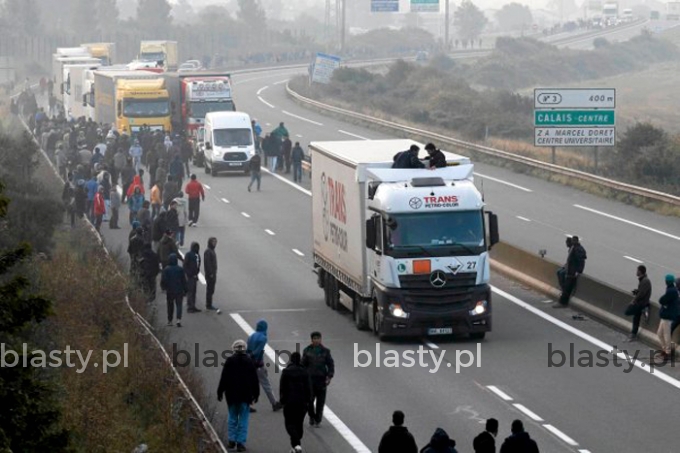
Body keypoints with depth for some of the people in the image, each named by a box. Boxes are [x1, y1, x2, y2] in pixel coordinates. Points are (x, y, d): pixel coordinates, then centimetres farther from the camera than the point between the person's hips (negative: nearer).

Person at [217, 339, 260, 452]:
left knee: (232, 418, 15)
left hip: (232, 395, 0)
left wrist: (220, 392, 5)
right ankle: (241, 443, -1)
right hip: (245, 396, 0)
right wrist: (256, 394, 10)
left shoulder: (230, 361, -6)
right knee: (243, 419, 4)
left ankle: (232, 441, 14)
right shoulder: (249, 362, -2)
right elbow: (255, 380, 2)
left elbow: (224, 378, -4)